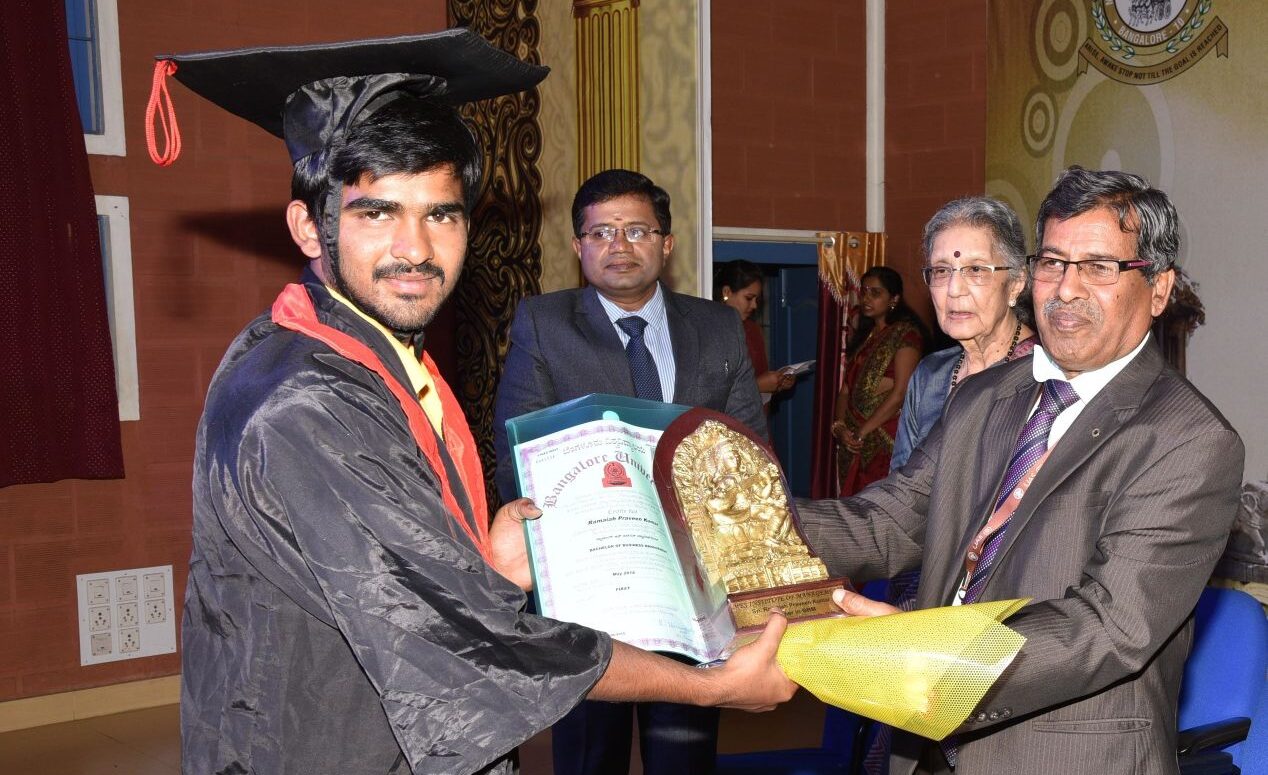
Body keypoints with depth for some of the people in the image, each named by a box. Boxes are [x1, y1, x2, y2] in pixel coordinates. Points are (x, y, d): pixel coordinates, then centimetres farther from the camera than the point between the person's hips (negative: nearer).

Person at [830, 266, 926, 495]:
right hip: (853, 440, 6)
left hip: (887, 438, -6)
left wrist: (862, 432, -11)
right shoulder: (861, 336, 18)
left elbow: (900, 393, -12)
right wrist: (839, 425, -5)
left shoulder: (905, 333, -4)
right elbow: (846, 389, 13)